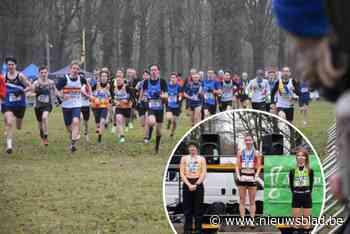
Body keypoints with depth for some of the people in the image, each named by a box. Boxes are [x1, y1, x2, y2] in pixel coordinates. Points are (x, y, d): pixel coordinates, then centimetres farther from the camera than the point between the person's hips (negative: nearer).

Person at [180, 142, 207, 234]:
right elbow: (182, 173, 1)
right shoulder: (184, 158, 9)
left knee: (198, 208, -1)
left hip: (198, 184, -1)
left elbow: (203, 173, -2)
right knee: (187, 209, 0)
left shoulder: (201, 159, 6)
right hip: (187, 184, 1)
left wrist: (196, 184, -13)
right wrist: (189, 184, -12)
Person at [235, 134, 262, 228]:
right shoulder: (240, 152, 7)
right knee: (242, 200, 2)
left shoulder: (256, 153, 3)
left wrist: (256, 176, -11)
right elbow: (237, 165, 7)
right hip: (242, 177, 1)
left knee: (252, 201, 2)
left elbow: (259, 166, 2)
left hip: (252, 177, -1)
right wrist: (238, 175, -7)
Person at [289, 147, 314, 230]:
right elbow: (291, 185, 6)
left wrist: (308, 192, -1)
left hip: (307, 196, -1)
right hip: (296, 196, 1)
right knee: (295, 217, 0)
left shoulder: (310, 171, -1)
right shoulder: (293, 171, 2)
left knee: (306, 216, 2)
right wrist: (295, 193, 0)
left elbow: (311, 184, 3)